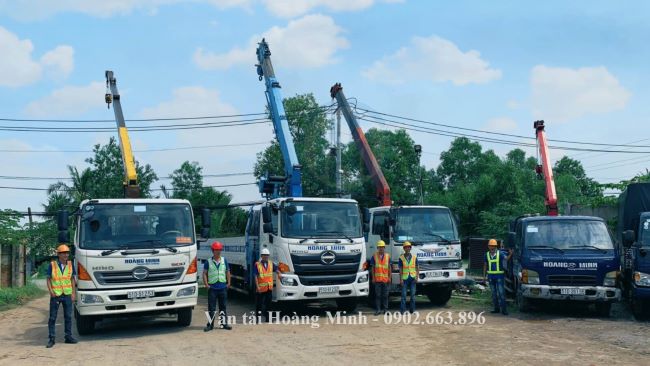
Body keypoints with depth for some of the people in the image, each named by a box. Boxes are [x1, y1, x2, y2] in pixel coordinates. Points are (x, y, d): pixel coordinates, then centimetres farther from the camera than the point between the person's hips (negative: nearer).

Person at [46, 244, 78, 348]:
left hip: (67, 294, 2)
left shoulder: (70, 264, 4)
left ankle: (68, 337, 16)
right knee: (52, 317, 1)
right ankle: (52, 339, 8)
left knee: (68, 317, 7)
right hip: (55, 295, -2)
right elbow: (48, 279, 0)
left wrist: (73, 293, 4)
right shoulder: (52, 265, -4)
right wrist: (51, 291, -13)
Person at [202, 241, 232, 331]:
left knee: (223, 307, 10)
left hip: (223, 287, 2)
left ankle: (224, 323, 16)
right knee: (211, 308, 0)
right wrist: (206, 284, -6)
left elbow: (227, 272, 12)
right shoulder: (208, 262, 0)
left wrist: (228, 283, 5)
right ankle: (210, 325, 6)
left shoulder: (224, 261, 7)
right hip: (212, 287, -2)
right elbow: (204, 273, 2)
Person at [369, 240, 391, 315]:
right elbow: (373, 268, 5)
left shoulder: (388, 256, 8)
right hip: (377, 279, -2)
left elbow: (389, 268, 10)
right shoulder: (374, 256, 3)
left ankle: (385, 309, 13)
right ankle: (378, 309, 5)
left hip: (385, 279, 2)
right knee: (377, 295, 0)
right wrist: (373, 278, -1)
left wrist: (389, 277, 4)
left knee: (385, 295, 6)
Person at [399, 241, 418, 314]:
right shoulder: (401, 258, 4)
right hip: (405, 278, -2)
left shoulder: (414, 257, 9)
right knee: (403, 295, -4)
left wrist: (417, 277, -4)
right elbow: (400, 270, 2)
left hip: (412, 278, 2)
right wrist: (401, 279, -5)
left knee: (413, 294, 2)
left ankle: (412, 309, 10)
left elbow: (417, 269, 9)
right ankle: (402, 310, -1)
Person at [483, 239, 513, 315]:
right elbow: (485, 265, 13)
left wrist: (510, 254, -39)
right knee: (494, 293, 8)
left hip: (499, 275, -4)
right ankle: (496, 308, 15)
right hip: (490, 276, 4)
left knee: (501, 292, -8)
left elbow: (506, 259, -19)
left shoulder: (500, 253, -3)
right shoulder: (487, 254, 7)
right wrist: (484, 275, 11)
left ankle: (504, 309, -8)